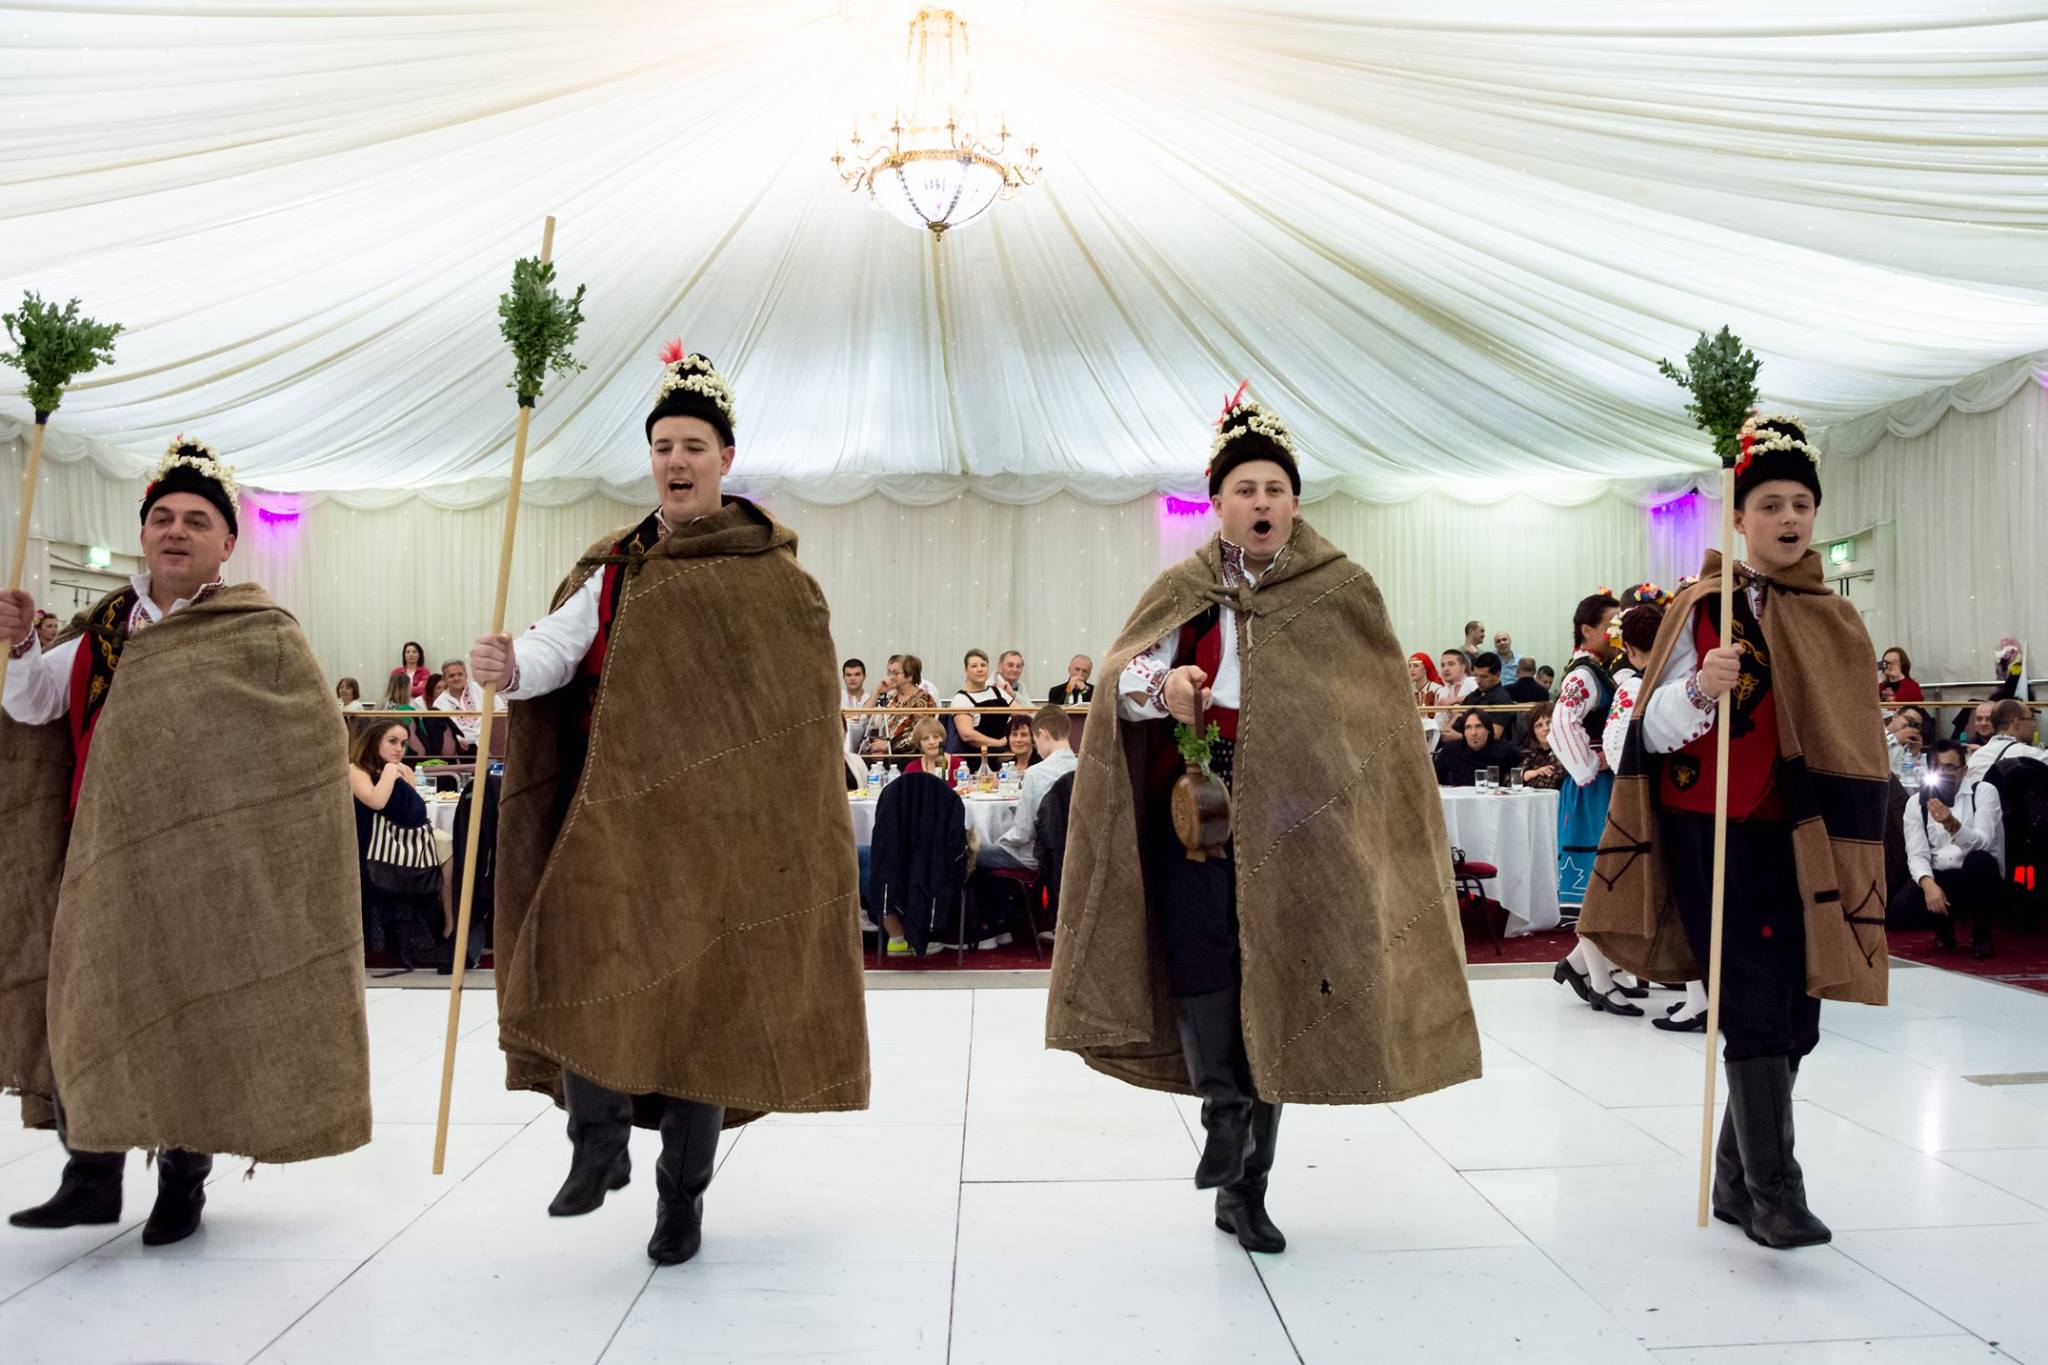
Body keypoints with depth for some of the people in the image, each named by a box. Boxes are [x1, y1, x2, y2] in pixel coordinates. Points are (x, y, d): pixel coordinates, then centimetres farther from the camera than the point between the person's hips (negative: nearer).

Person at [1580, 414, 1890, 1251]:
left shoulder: (1835, 621, 10)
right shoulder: (1704, 606, -3)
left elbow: (1855, 750, 13)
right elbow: (1653, 731, -8)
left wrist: (1852, 863, 8)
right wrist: (1699, 688, -28)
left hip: (1801, 844, 5)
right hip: (1718, 836, -5)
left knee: (1794, 1018, 8)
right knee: (1757, 1007, -10)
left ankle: (1737, 1183, 23)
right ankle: (1774, 1193, -1)